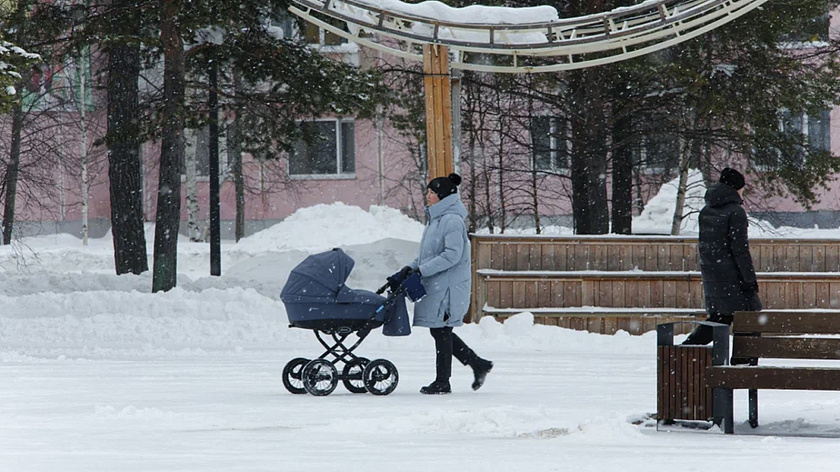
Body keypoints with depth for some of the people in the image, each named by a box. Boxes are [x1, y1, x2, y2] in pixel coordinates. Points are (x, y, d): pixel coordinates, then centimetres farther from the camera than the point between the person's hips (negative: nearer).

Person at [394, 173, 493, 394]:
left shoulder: (452, 220, -15)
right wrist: (411, 268, 8)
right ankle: (478, 364, 20)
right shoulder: (436, 219, 16)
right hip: (437, 285, 10)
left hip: (448, 286, -10)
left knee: (441, 331, -3)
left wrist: (422, 270, -22)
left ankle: (442, 382, 5)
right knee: (440, 331, 12)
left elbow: (452, 255, -22)